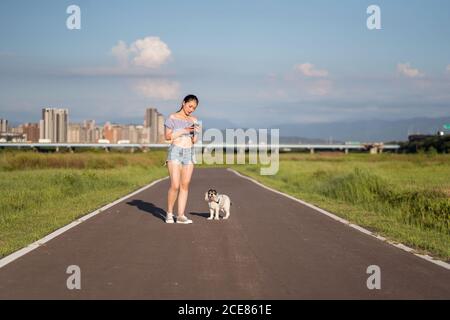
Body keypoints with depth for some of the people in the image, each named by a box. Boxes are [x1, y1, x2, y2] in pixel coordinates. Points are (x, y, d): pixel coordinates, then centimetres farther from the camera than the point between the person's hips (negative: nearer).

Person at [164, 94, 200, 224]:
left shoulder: (193, 120, 9)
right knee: (175, 185, -13)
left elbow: (194, 141, 7)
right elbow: (167, 136, -9)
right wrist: (184, 131, -17)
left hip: (189, 154, 5)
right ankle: (169, 213, 4)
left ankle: (181, 216, 2)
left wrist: (196, 132, -14)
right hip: (175, 152, -5)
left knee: (185, 185, 0)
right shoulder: (172, 118, -4)